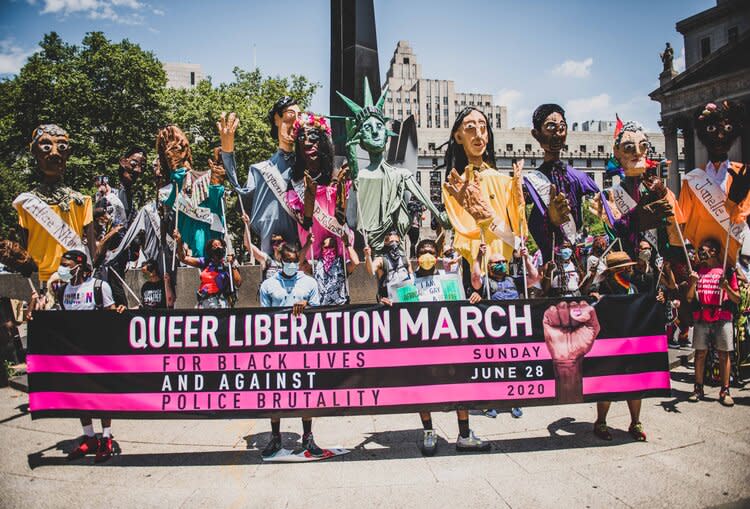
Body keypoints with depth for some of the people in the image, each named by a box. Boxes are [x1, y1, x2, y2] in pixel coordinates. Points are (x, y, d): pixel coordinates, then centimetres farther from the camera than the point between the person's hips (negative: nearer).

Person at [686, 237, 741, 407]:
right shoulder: (698, 270, 14)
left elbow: (737, 299, 4)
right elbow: (689, 298, 11)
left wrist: (726, 287, -14)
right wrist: (692, 283, -7)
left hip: (722, 318, -2)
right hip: (701, 318, 2)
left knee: (724, 354, -2)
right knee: (700, 353, 1)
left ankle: (725, 391, 3)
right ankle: (698, 389, 6)